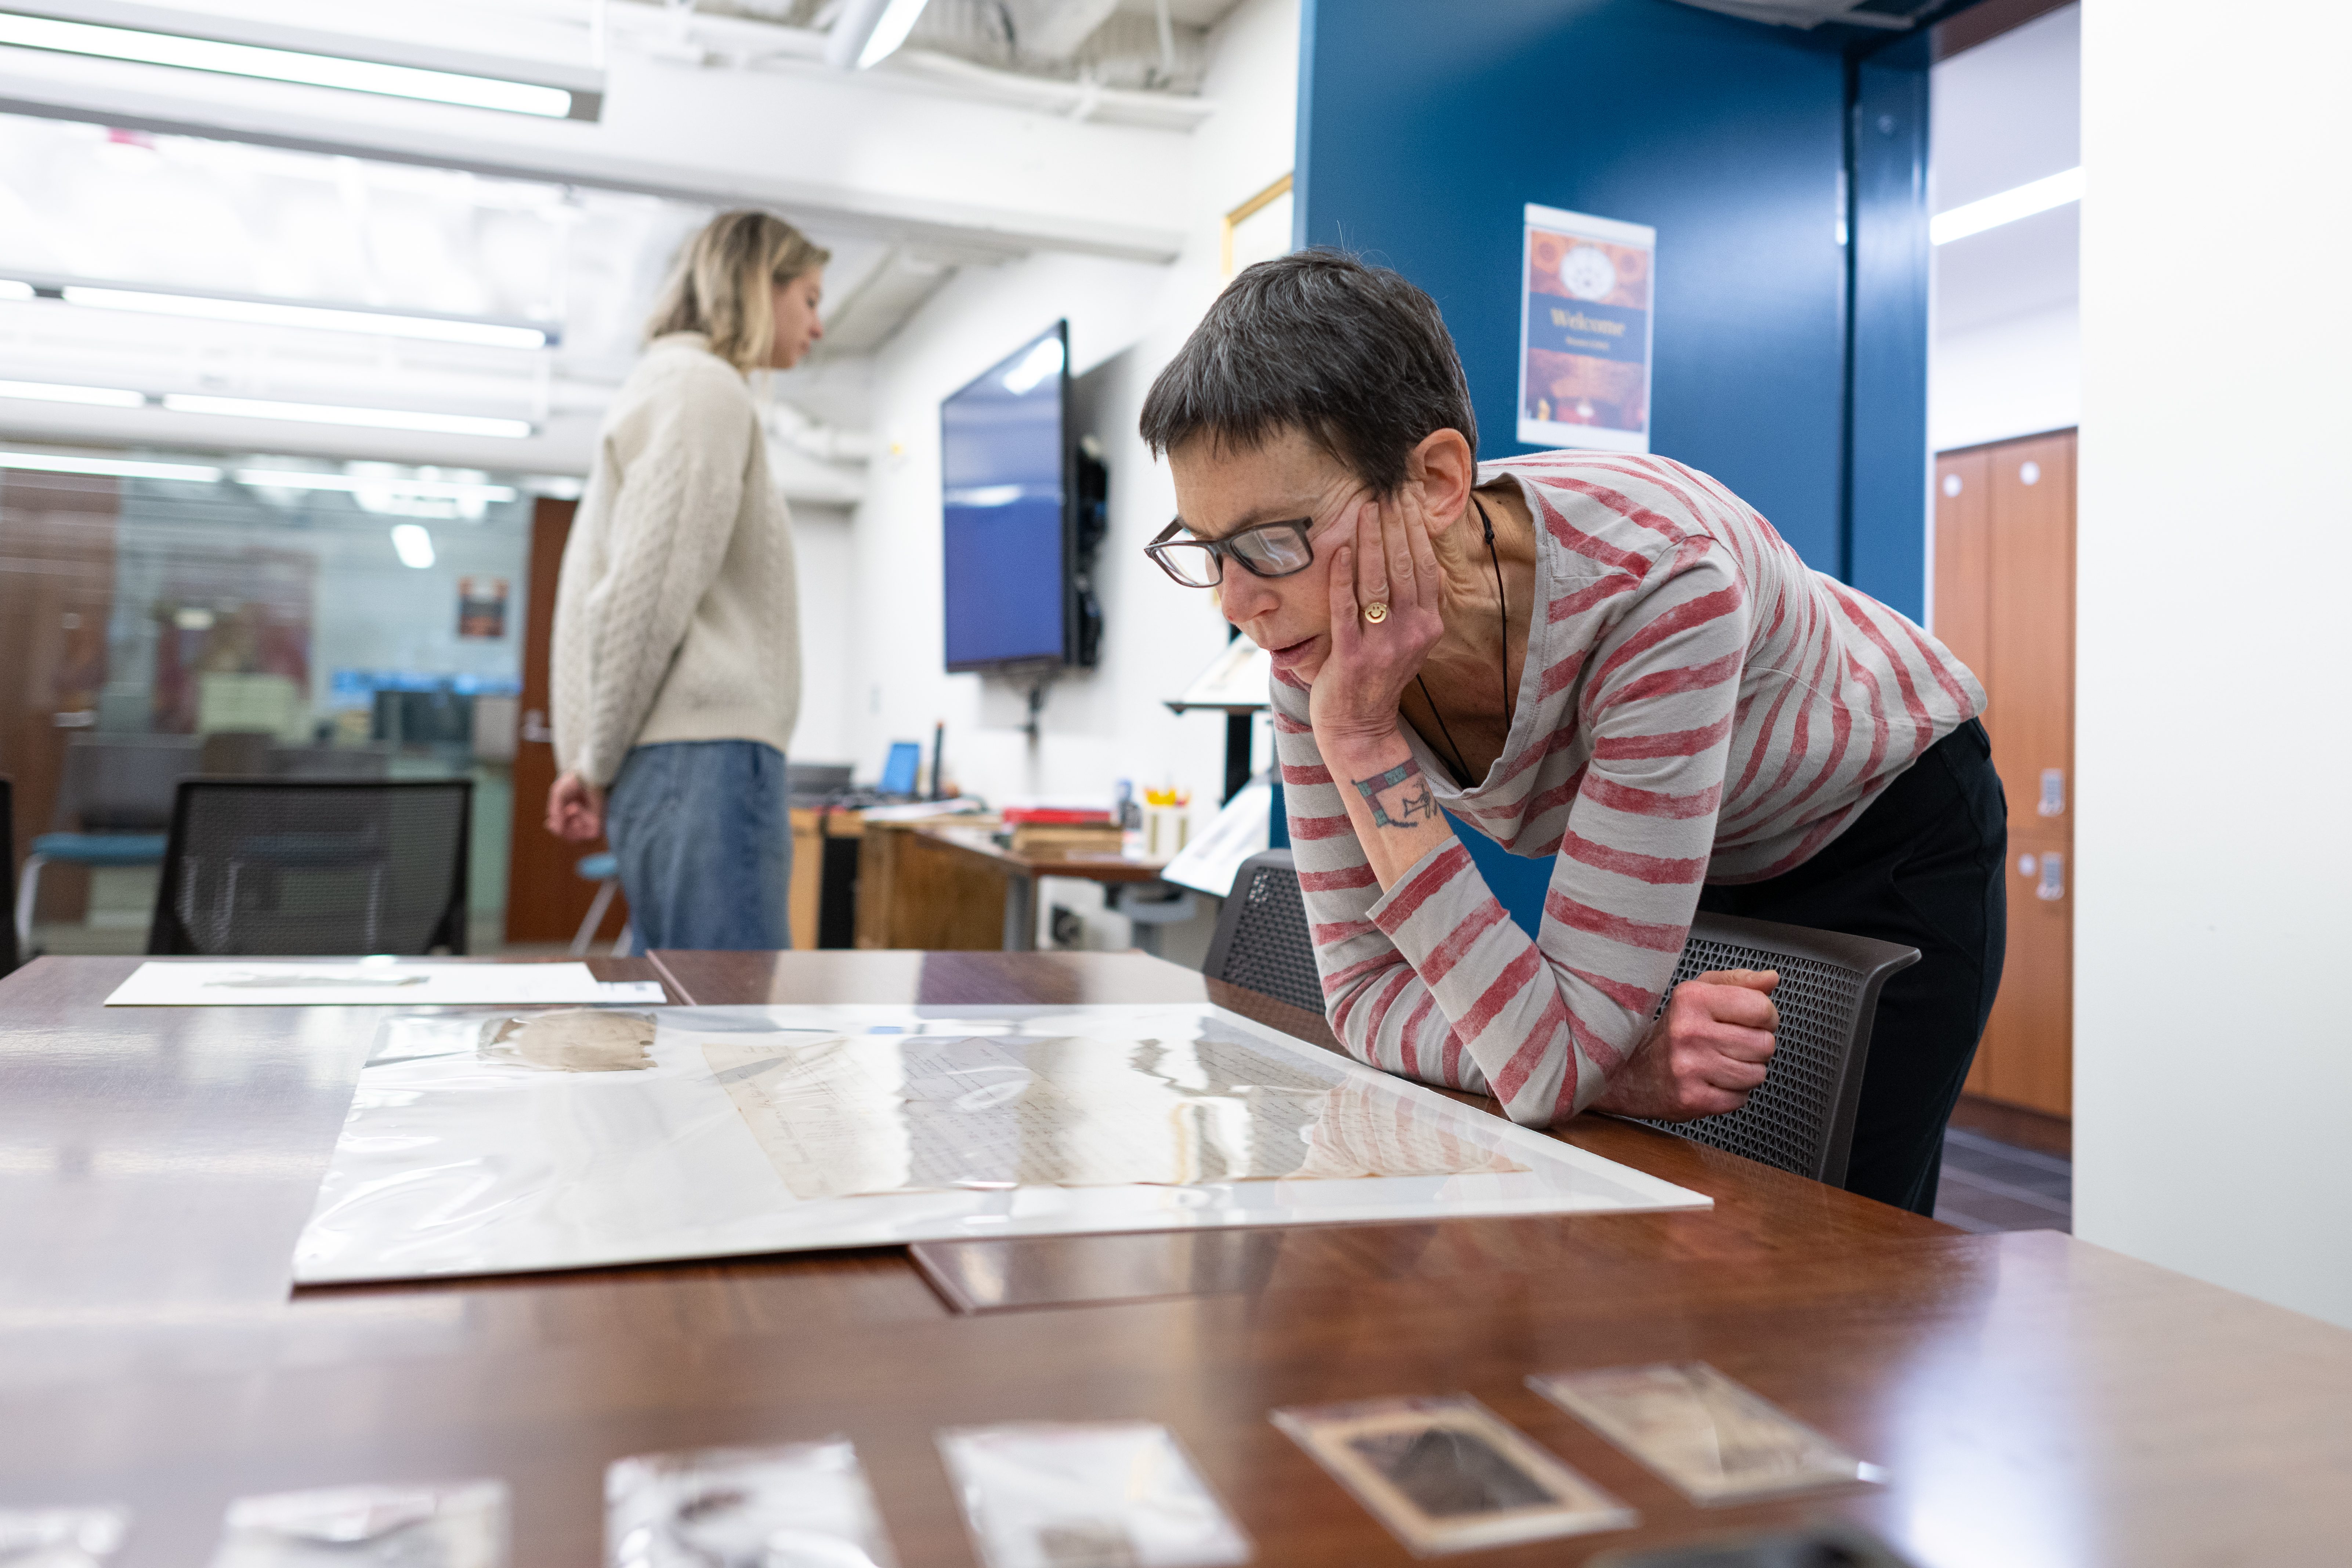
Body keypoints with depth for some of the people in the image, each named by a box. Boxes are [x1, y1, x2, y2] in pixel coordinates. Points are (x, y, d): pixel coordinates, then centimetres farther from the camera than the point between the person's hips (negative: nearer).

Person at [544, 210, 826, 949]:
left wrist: (592, 758, 17)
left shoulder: (666, 384, 25)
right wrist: (599, 762, -4)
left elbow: (599, 581, 23)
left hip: (682, 757, 10)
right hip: (708, 756, -10)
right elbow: (648, 594, -13)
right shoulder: (706, 388, -5)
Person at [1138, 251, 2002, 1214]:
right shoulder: (1328, 635, -24)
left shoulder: (1657, 583, -40)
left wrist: (1362, 742, -43)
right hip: (1691, 872, 4)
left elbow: (1552, 1068, -40)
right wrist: (1616, 1060, -36)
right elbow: (1366, 994, -18)